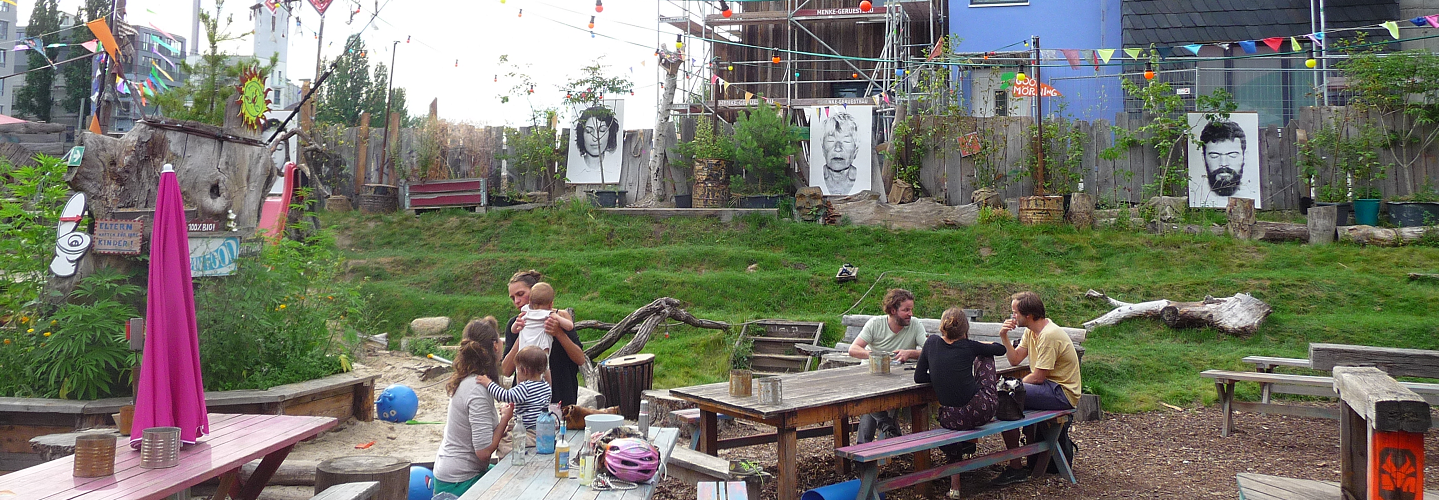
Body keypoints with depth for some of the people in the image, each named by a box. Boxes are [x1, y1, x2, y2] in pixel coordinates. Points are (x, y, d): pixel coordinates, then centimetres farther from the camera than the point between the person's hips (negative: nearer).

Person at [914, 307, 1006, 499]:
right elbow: (1001, 349, 13)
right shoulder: (969, 346, -3)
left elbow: (919, 377, 7)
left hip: (951, 419, 1)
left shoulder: (932, 343, 2)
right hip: (981, 410, -1)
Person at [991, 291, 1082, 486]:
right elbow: (1015, 360, 11)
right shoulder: (1031, 331, 10)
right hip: (1051, 387, 10)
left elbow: (1038, 377, -19)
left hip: (1062, 393, -10)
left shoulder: (1049, 335, -20)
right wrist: (1004, 337, -1)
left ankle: (1016, 468, -18)